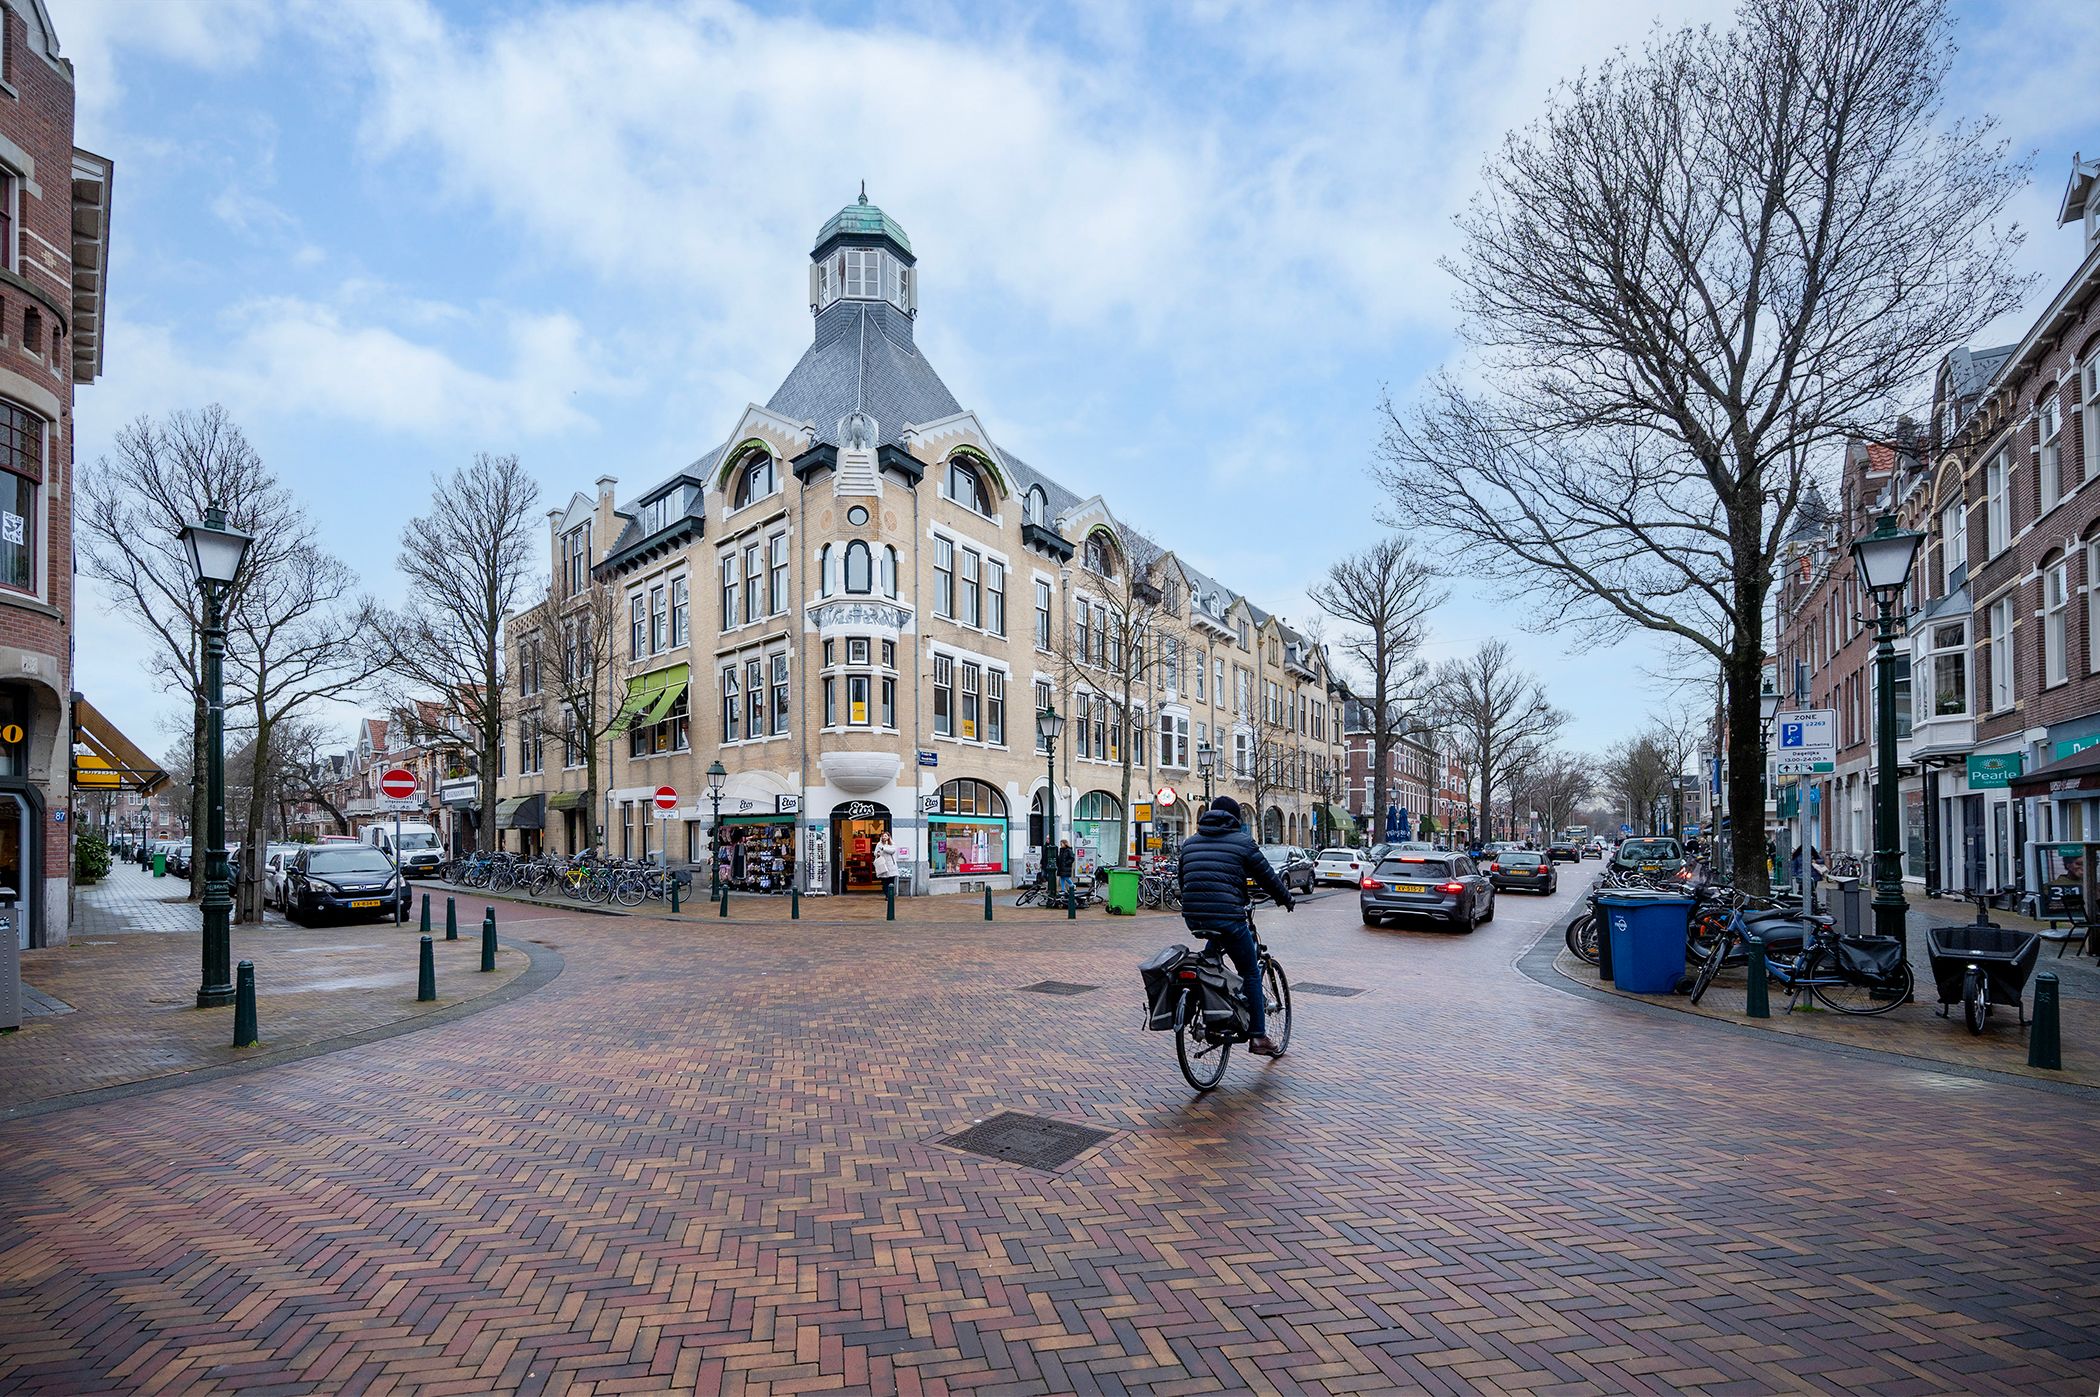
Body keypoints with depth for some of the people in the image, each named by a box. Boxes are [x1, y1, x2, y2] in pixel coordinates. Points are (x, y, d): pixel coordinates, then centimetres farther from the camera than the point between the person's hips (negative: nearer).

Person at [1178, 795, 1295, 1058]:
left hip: (1193, 918, 5)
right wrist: (1287, 899, 24)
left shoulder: (1189, 842, 16)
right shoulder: (1242, 841, 1)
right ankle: (1259, 1037, 11)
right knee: (1251, 974, 9)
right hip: (1227, 917, -5)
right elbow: (1267, 876, 7)